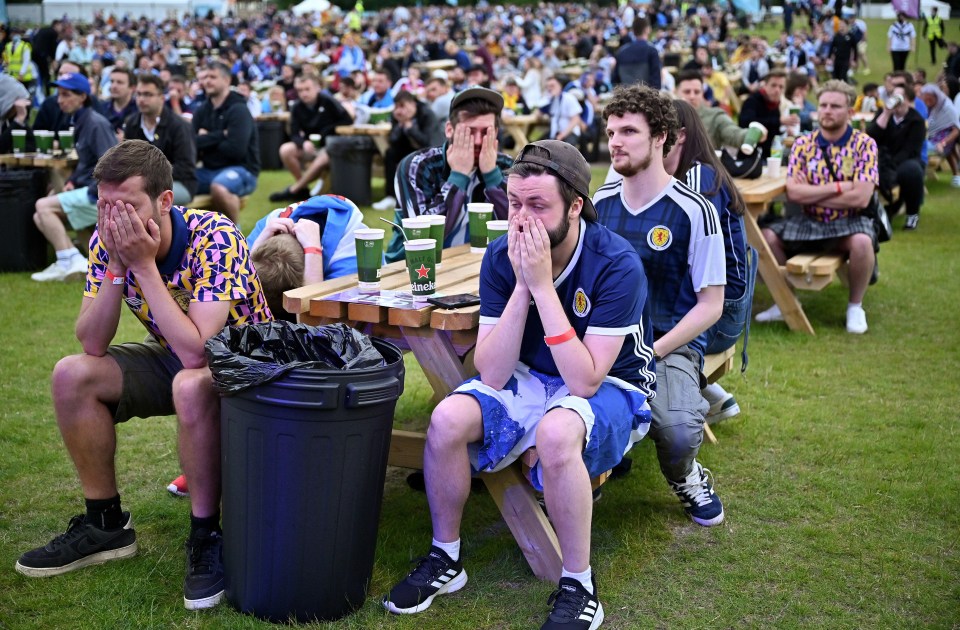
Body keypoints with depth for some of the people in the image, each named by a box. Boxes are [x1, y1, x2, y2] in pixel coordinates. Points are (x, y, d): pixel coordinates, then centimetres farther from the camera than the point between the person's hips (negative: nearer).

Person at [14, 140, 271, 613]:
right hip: (173, 358, 7)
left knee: (192, 386, -38)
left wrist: (143, 264, -34)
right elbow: (93, 346, -14)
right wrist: (116, 265, -27)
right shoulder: (107, 241, -11)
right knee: (72, 376, -12)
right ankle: (106, 524, 5)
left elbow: (195, 351, -37)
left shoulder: (215, 238, -29)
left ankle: (206, 536, -19)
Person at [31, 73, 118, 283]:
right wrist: (72, 181, 8)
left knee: (44, 205, -16)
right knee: (40, 217, 7)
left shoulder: (96, 124, -14)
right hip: (87, 189, 10)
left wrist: (93, 192, -21)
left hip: (101, 194, -10)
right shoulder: (80, 122, 15)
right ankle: (76, 260, -7)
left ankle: (68, 262, -15)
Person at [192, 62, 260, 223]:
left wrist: (207, 141, -6)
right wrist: (219, 135, -14)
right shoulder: (203, 110, 10)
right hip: (209, 170, 7)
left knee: (218, 188, -37)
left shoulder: (238, 110, -8)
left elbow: (236, 149, -20)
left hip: (240, 169, -6)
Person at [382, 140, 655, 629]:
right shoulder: (502, 257, -12)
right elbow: (492, 375, -16)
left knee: (555, 433, -38)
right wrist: (521, 286, -27)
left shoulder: (617, 265, -24)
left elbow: (584, 381, -30)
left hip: (608, 388, -4)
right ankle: (445, 558, 1)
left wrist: (543, 286, -32)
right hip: (527, 379, 4)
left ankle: (578, 587, -18)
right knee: (447, 419, -23)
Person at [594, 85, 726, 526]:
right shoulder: (600, 202, 8)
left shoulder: (694, 211, -6)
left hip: (670, 345, -3)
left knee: (679, 432, -33)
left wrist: (650, 354, -15)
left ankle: (685, 478, 8)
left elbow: (710, 305, -5)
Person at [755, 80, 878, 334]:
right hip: (808, 222, 3)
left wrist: (810, 194, -11)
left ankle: (855, 306, -9)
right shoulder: (803, 144, 1)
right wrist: (839, 187, -15)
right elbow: (793, 192, -10)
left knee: (862, 242, -36)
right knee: (765, 237, -19)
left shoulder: (864, 144, -7)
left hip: (849, 222, -3)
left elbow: (860, 198, -17)